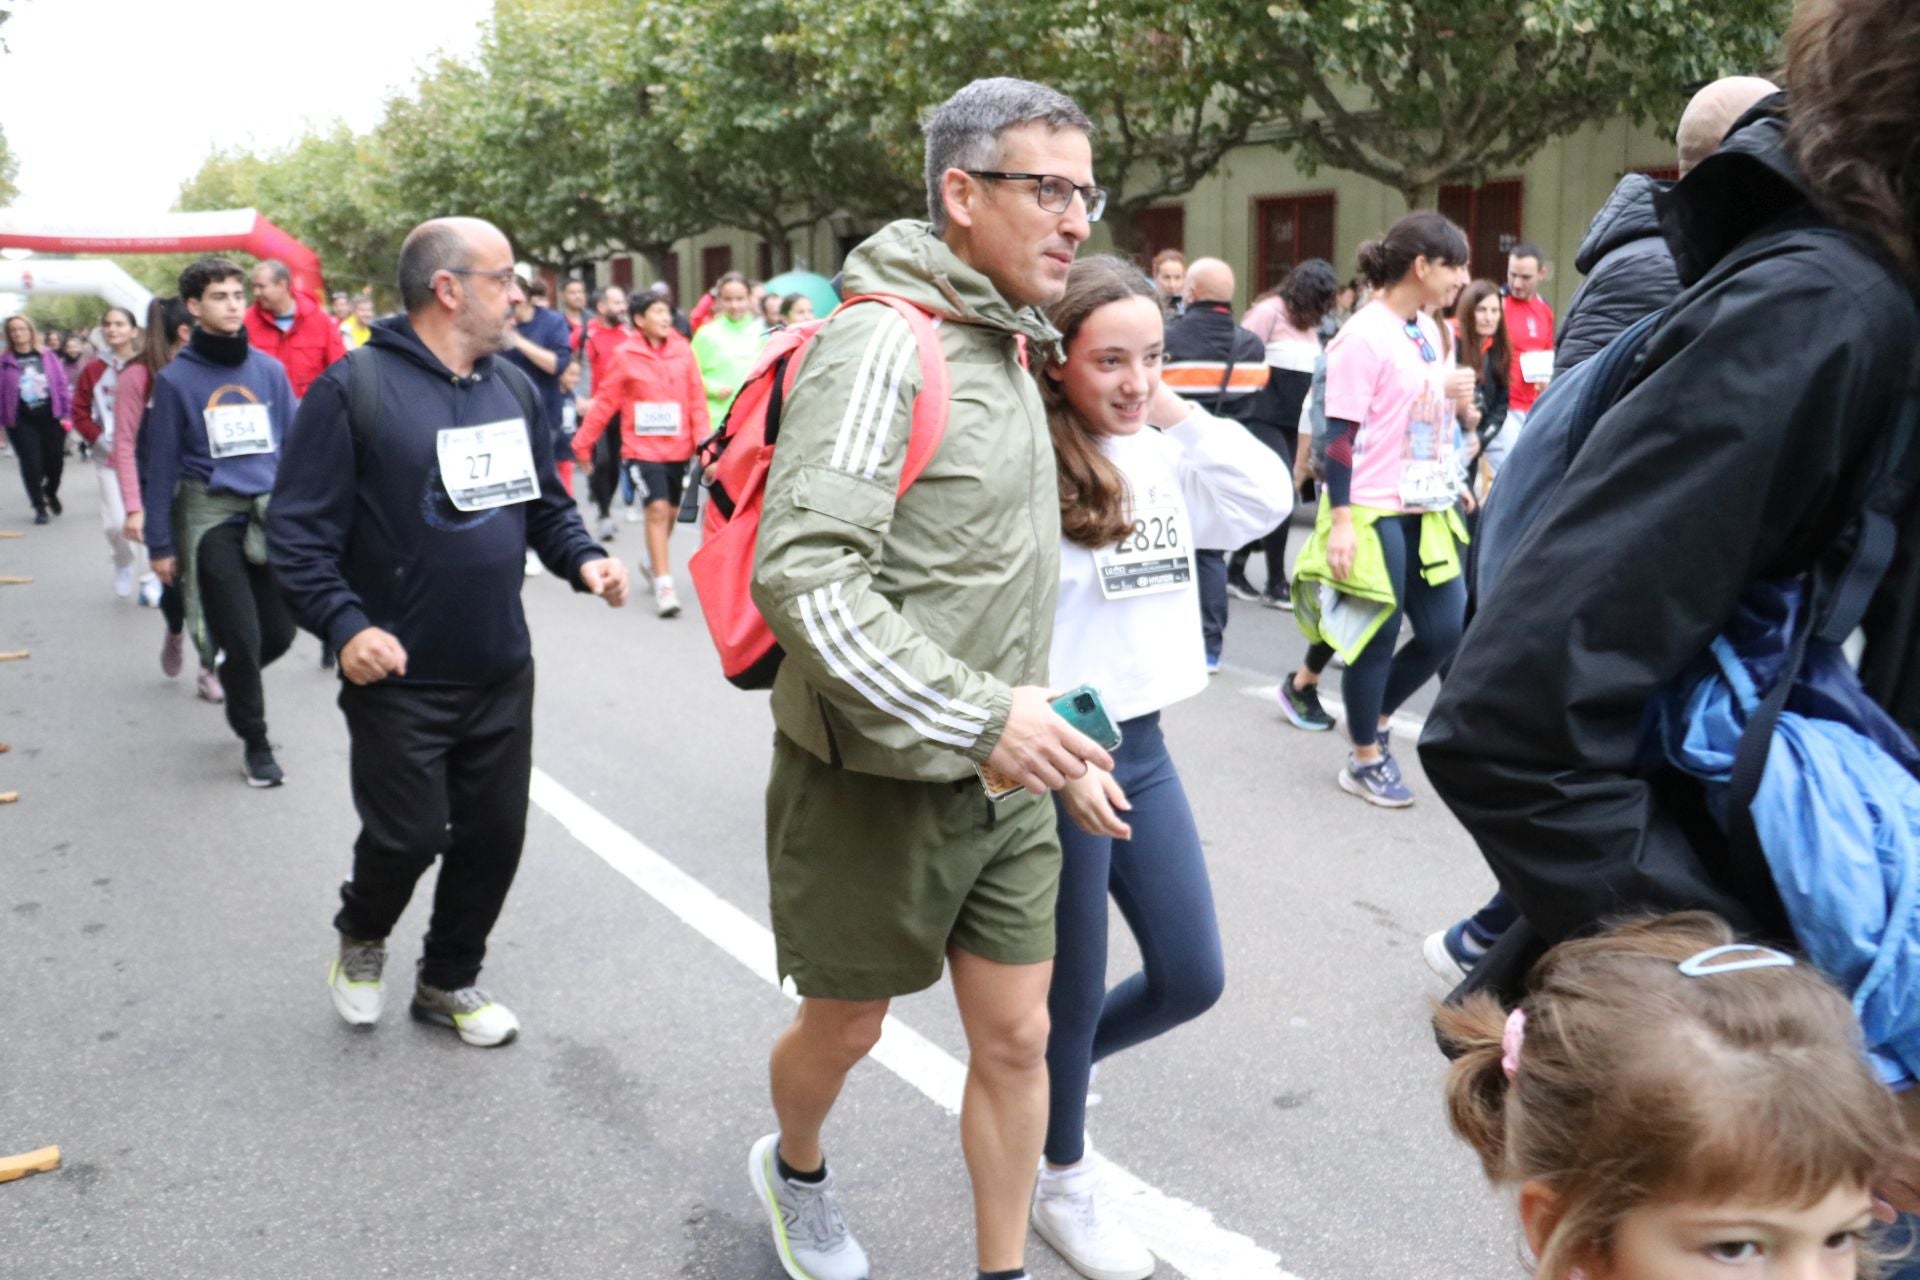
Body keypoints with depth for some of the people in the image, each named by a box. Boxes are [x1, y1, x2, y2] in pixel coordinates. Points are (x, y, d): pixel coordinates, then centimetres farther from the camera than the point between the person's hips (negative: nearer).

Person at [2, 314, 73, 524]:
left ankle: (51, 492, 39)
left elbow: (62, 384, 3)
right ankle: (39, 507, 11)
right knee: (31, 464, -3)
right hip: (22, 421, -1)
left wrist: (67, 412, -3)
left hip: (50, 417, 1)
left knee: (56, 460, 8)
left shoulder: (47, 356, 4)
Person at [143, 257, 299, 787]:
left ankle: (233, 676, 39)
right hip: (210, 516, -3)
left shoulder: (269, 369, 4)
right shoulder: (176, 378, -3)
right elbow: (163, 465, -1)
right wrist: (160, 543, -2)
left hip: (271, 513, 3)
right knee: (241, 638, -1)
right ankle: (255, 742, 18)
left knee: (279, 633, 5)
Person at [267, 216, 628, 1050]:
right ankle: (361, 937, 37)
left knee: (494, 834, 12)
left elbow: (546, 505, 16)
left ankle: (449, 981, 34)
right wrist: (344, 626, -23)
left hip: (502, 673, 6)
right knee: (409, 835, 2)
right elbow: (298, 532, -12)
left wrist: (584, 560, -2)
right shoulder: (355, 389, -12)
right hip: (398, 677, -6)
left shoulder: (514, 387, 7)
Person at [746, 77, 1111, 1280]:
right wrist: (978, 716, -30)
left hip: (1004, 785, 7)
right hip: (879, 778, -7)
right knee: (846, 1026, 16)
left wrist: (1039, 731, 16)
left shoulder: (1007, 349, 10)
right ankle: (795, 1170, 48)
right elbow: (801, 573, -29)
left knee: (1017, 1040, 12)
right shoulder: (884, 343, -19)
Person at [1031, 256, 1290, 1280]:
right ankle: (1063, 1182, 36)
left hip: (1144, 745, 7)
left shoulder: (1162, 456, 6)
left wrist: (1181, 414, -1)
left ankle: (1040, 1073, 41)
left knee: (1192, 978, 16)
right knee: (1074, 994, 10)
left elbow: (1269, 502, 5)